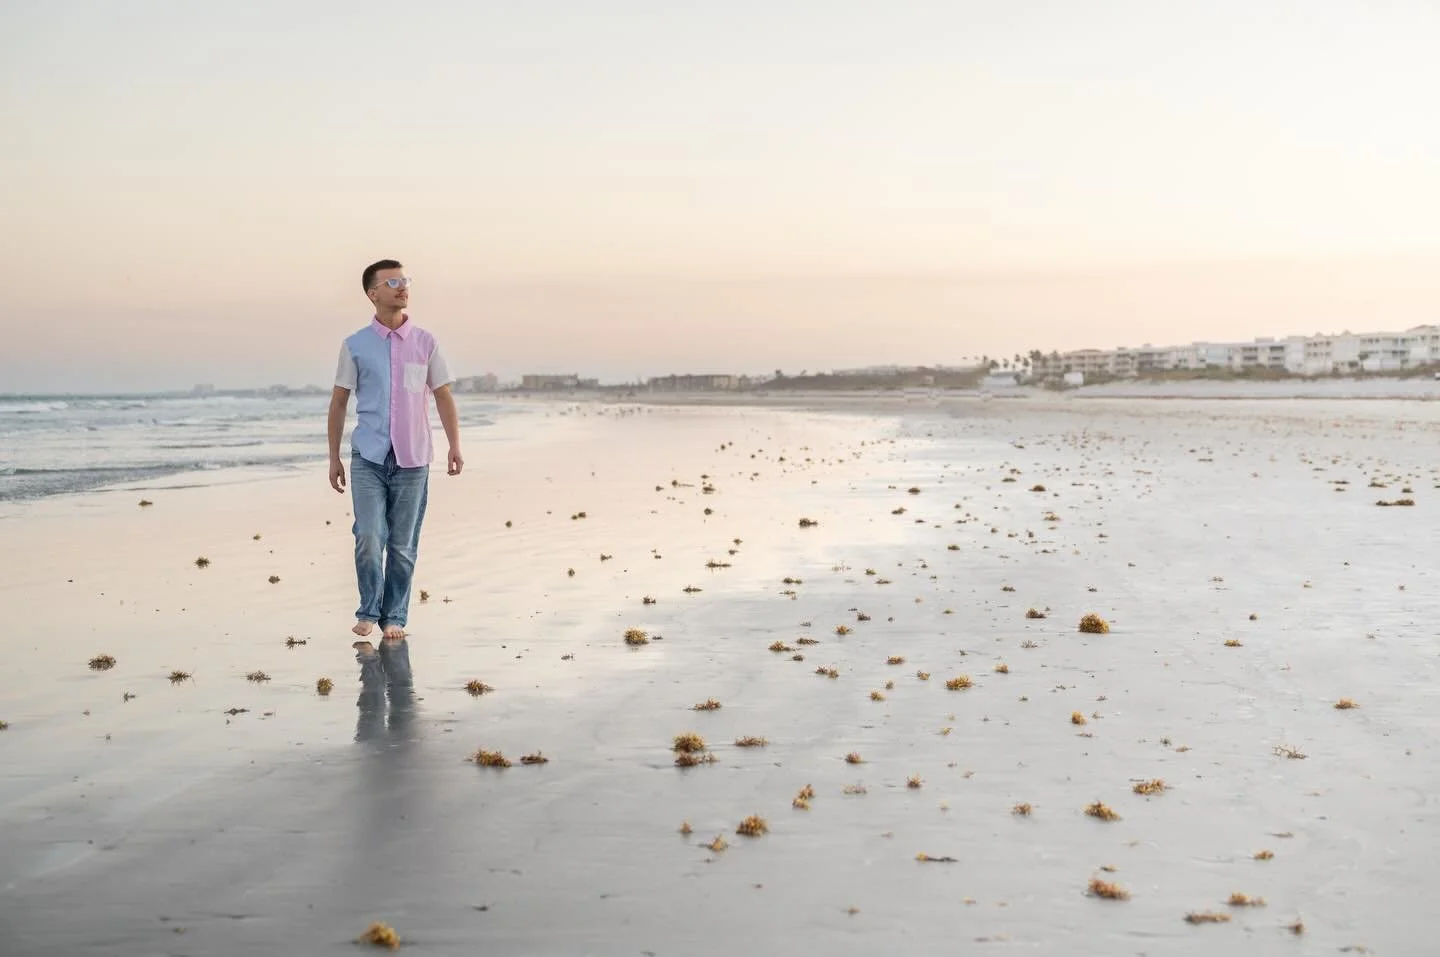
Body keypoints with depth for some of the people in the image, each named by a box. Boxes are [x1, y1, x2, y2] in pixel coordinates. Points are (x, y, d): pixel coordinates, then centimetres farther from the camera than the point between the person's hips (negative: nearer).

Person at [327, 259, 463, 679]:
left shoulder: (425, 343, 6)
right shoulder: (355, 345, 4)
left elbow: (443, 396, 7)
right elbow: (339, 402, 8)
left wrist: (455, 446, -4)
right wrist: (334, 457, 6)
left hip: (412, 458, 1)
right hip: (368, 456, -1)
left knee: (403, 546, 3)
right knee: (368, 538, -10)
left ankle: (394, 618, 15)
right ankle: (368, 612, 8)